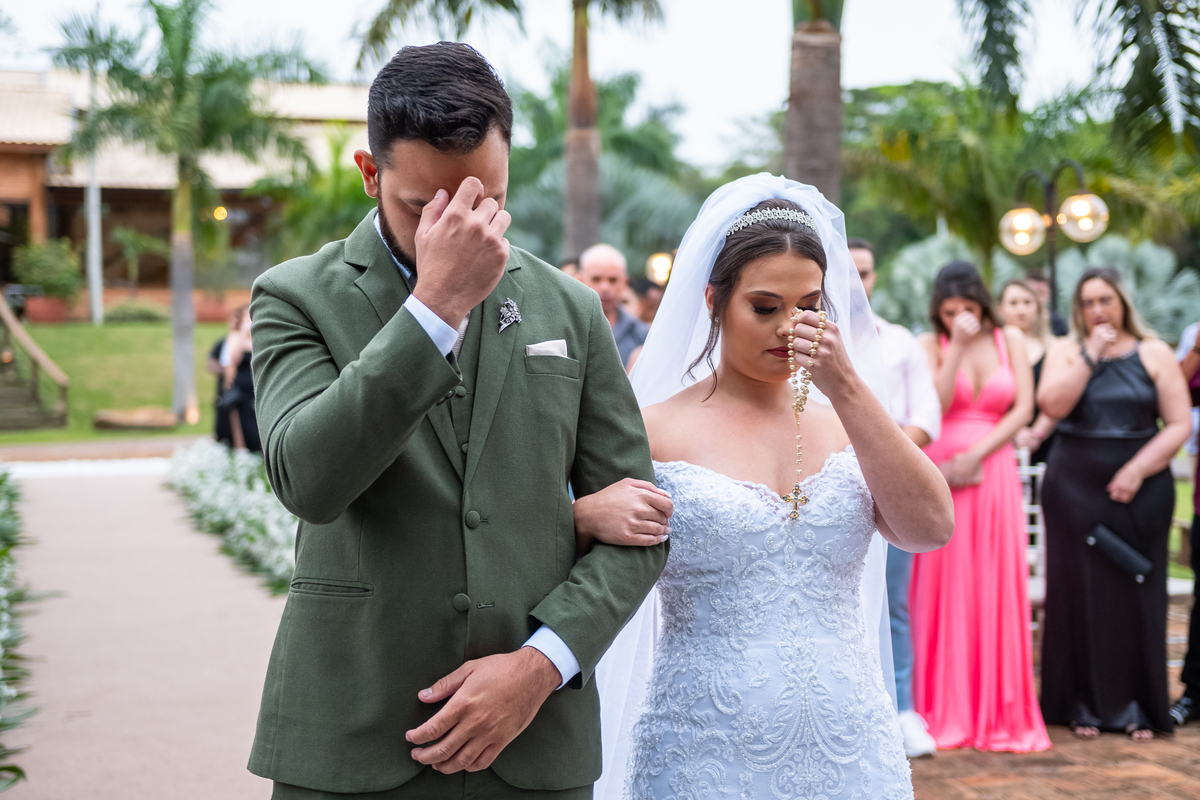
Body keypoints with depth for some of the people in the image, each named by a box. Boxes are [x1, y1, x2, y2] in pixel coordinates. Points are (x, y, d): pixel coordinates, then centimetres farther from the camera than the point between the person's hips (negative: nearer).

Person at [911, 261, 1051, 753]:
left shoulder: (1010, 340, 10)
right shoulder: (930, 345, 4)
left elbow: (1023, 408, 2)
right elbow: (935, 405, -9)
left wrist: (976, 455, -7)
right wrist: (958, 346, -13)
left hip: (994, 474, 2)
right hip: (941, 479, -2)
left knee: (997, 590, 1)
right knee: (942, 589, -2)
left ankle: (999, 713, 7)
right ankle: (943, 712, 5)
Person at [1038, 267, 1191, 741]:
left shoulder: (1153, 354, 5)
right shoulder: (1066, 352, 7)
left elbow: (1179, 424, -2)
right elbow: (1052, 404, -11)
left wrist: (1137, 471, -12)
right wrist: (1091, 355, -12)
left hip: (1141, 491, 0)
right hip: (1075, 488, 0)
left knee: (1136, 591, 0)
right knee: (1080, 591, 0)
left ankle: (1138, 706, 9)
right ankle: (1085, 703, 8)